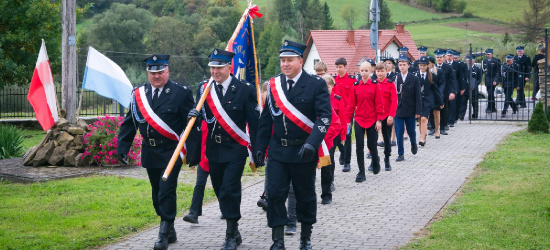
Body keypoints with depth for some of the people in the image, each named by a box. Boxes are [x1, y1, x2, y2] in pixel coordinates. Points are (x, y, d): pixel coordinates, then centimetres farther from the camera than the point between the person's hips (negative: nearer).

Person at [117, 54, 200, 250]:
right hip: (150, 152, 5)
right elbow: (129, 122, 10)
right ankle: (170, 231, 25)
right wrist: (122, 148, 0)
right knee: (157, 195, 12)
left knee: (166, 191, -11)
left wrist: (193, 153, -13)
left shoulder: (181, 93, -7)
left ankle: (164, 234, -3)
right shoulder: (139, 94, 7)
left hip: (171, 151, -5)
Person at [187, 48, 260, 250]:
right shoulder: (205, 89, 5)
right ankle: (234, 231, 24)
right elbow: (203, 117, 3)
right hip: (214, 149, 5)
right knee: (220, 192, 10)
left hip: (235, 149, -5)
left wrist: (257, 151, -7)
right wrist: (195, 115, -21)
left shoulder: (244, 90, -7)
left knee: (229, 191, -11)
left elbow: (254, 122, -6)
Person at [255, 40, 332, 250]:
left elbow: (324, 117, -15)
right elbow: (266, 118, 12)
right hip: (278, 151, 3)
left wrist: (312, 144, -27)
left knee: (305, 195, 10)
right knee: (275, 194, -4)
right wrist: (261, 147, 9)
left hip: (303, 151, -3)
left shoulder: (316, 85, -7)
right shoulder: (274, 85, 6)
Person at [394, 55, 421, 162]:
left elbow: (417, 96, -1)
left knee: (411, 131, 10)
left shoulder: (414, 79, 0)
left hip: (410, 110, 0)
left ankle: (413, 144, 41)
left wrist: (418, 111, -6)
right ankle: (400, 154, 6)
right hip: (398, 110, 0)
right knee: (399, 133, -1)